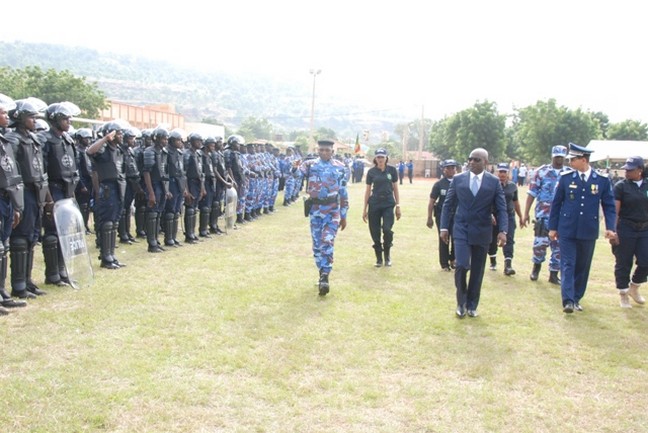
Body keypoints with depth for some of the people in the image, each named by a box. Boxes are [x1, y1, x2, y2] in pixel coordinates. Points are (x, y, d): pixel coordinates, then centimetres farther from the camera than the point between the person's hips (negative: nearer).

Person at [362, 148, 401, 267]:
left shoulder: (392, 170, 2)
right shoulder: (371, 172, 3)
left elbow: (395, 188, 7)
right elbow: (368, 190, 7)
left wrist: (398, 206, 4)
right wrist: (365, 209, 6)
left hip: (388, 204, -1)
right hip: (374, 204, 1)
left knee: (387, 229, -15)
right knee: (375, 232, 2)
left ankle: (387, 255, 8)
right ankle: (379, 258, 17)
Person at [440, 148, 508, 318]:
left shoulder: (494, 182, -1)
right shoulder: (458, 179, 2)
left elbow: (501, 208, -3)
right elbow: (448, 205, 6)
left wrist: (503, 231, -15)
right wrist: (444, 227, 0)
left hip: (482, 232, 1)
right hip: (461, 230, 0)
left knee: (477, 271, 8)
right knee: (462, 266, -12)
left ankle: (472, 305, 23)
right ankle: (461, 303, 8)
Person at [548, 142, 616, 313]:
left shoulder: (602, 180, 0)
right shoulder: (566, 178, -1)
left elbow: (609, 206, 4)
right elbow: (556, 203, 4)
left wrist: (610, 227, -9)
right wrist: (553, 227, 4)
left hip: (588, 232, 1)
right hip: (567, 230, -1)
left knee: (583, 267, 10)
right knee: (568, 265, -7)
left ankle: (576, 299, 23)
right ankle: (568, 301, -11)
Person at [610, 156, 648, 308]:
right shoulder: (621, 186, -4)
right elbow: (614, 211, -9)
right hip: (625, 230, -3)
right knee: (623, 264, 4)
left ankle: (633, 288, 24)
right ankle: (623, 295, 19)